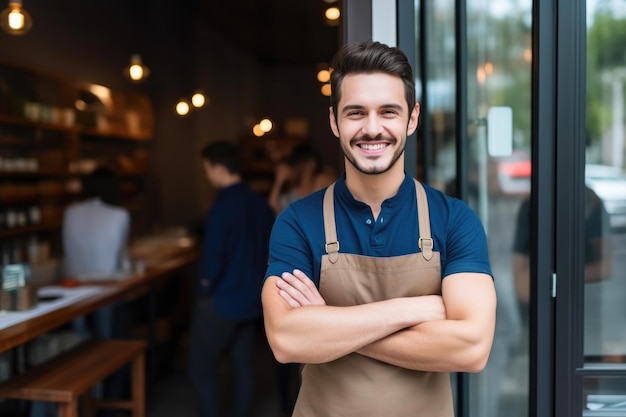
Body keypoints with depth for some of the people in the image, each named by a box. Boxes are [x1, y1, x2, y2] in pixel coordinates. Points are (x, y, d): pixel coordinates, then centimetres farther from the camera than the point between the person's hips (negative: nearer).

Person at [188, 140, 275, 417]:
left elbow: (213, 257, -21)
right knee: (243, 365, 15)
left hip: (221, 301, -7)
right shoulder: (260, 203, 3)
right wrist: (252, 279, 15)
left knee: (201, 368, 5)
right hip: (251, 299, 8)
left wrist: (205, 291, -6)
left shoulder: (223, 207, -21)